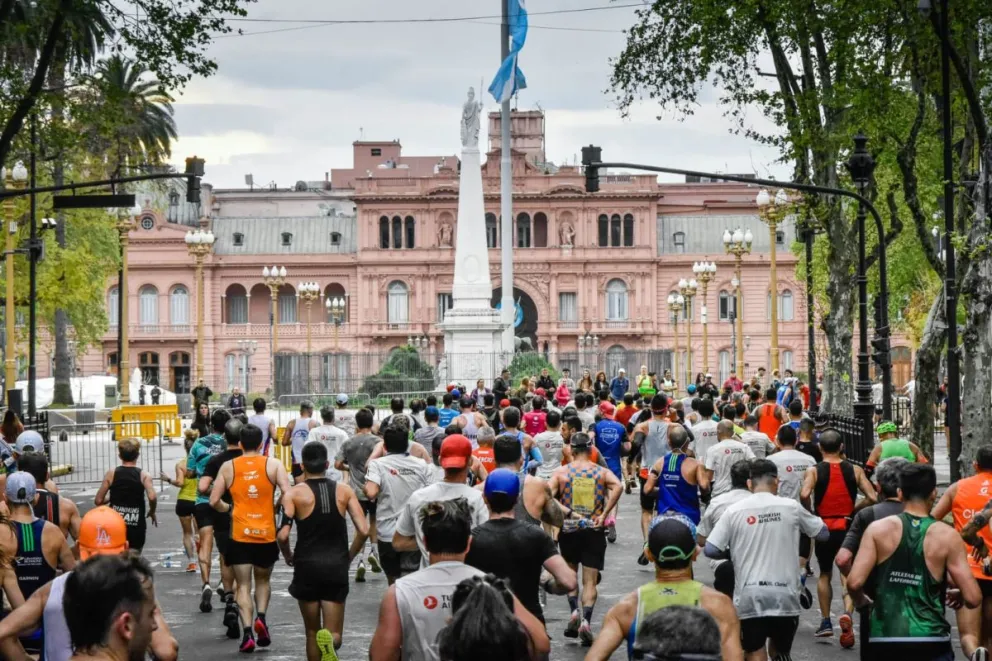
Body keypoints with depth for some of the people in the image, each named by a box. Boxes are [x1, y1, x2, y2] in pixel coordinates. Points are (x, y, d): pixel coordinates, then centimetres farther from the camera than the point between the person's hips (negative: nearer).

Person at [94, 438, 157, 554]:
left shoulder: (111, 473, 1)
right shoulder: (143, 475, -4)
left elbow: (98, 501, 0)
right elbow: (152, 497, -20)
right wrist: (152, 512, 0)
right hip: (136, 526, -1)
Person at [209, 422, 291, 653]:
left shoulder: (228, 467, 1)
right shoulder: (273, 465, -1)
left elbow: (214, 501, -2)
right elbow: (287, 495, -12)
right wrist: (275, 509, 7)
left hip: (239, 534, 0)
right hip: (266, 533, 0)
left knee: (243, 585, 6)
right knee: (263, 580, 21)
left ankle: (248, 632, -8)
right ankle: (261, 617, -1)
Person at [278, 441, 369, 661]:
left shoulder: (294, 493, -3)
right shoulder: (344, 490, 3)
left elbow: (282, 535, -13)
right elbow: (363, 530, -3)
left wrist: (289, 557, 8)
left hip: (307, 566, -1)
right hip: (337, 567, 1)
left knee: (312, 632, 15)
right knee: (333, 634, 4)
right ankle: (329, 642, -31)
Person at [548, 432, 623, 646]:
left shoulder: (561, 472, 1)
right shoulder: (602, 472, 2)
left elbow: (547, 494, -13)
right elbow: (618, 486, -17)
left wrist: (565, 511, -7)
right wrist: (604, 514, -13)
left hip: (569, 530, 0)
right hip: (593, 531, 0)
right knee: (590, 581, 5)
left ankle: (574, 610, 4)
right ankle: (586, 620, -12)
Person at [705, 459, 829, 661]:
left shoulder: (734, 510, -1)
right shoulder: (791, 507, 1)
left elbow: (711, 550, -1)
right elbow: (823, 533, 15)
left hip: (749, 596, -1)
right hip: (784, 595, 1)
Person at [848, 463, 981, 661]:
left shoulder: (878, 529, -1)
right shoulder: (947, 536, -3)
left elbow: (854, 583, -10)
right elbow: (973, 598, -6)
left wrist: (861, 601, 13)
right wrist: (959, 594, 17)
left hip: (885, 641, 1)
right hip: (931, 642, -1)